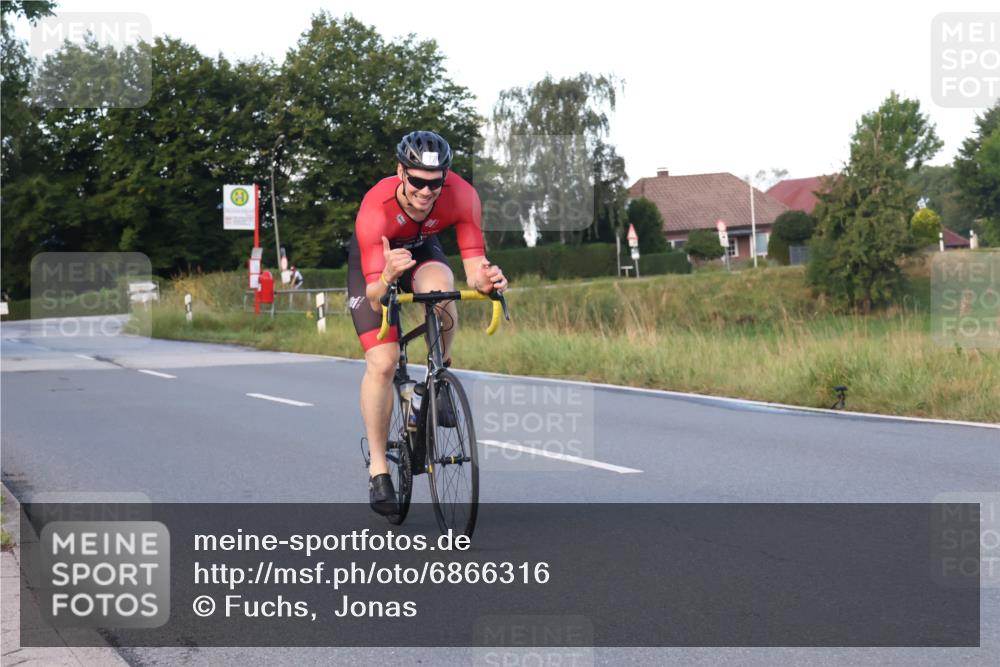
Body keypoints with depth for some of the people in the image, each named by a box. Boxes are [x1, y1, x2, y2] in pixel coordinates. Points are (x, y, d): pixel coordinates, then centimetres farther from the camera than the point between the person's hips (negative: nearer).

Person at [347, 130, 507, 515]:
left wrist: (486, 279, -54)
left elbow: (474, 267, -31)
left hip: (422, 250, 2)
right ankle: (378, 468, -1)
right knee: (382, 362, -16)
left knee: (440, 290, -36)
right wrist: (387, 277, -61)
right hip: (374, 259, -2)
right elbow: (375, 299, -40)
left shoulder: (462, 196, -32)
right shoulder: (375, 208, -38)